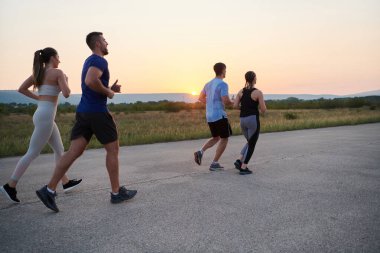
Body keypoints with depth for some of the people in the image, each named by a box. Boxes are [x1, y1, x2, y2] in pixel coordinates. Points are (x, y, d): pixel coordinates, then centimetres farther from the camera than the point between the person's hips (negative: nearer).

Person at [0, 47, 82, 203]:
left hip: (42, 114, 9)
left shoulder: (38, 73, 15)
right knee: (33, 153, -3)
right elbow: (66, 94, -15)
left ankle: (66, 182, 21)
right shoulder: (58, 72, -6)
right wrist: (66, 81, 4)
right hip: (46, 116, -9)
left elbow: (21, 89, 11)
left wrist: (39, 98, 16)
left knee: (59, 149, 14)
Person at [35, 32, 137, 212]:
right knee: (113, 150, 2)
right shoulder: (100, 60, -10)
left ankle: (49, 190, -3)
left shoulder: (89, 61, 22)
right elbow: (90, 81, -29)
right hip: (98, 112, -9)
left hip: (83, 112, 9)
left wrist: (110, 89, 16)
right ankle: (117, 192, 10)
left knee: (74, 152, 3)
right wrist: (108, 92, -13)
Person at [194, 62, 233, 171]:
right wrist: (233, 103, 1)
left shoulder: (208, 84, 12)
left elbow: (201, 98, 20)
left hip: (210, 116, 8)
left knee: (216, 138, 20)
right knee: (224, 138, 7)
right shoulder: (223, 84, -12)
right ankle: (214, 163, 5)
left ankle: (201, 152, -2)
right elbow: (226, 101, -21)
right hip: (220, 116, -8)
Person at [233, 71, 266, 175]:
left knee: (250, 143, 23)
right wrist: (262, 104, 15)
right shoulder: (258, 92, -9)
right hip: (253, 120, -6)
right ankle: (243, 168, 3)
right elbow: (263, 110, -8)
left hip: (243, 120, 6)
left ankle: (239, 161, 8)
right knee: (251, 144, 5)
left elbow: (235, 106, 1)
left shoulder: (241, 91, 7)